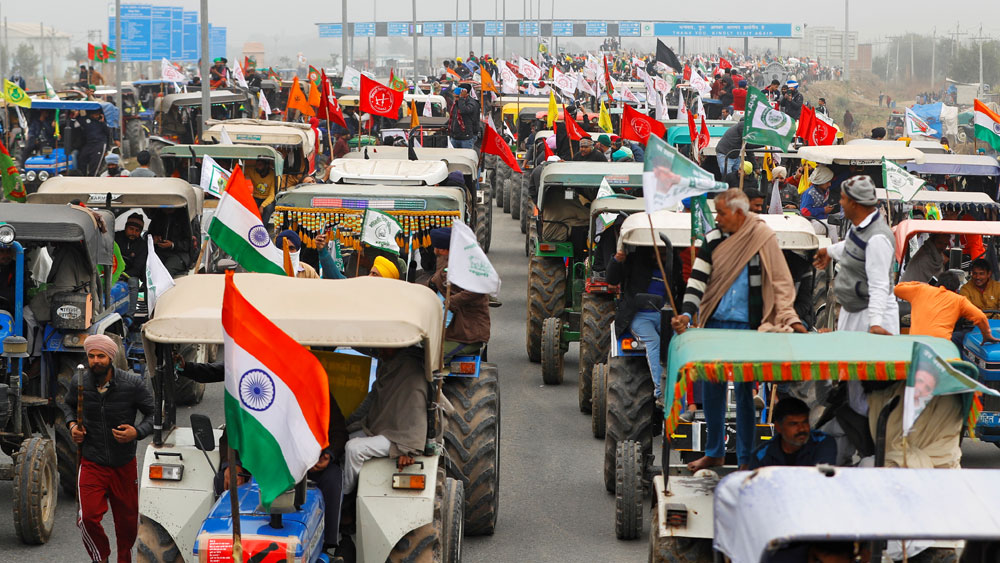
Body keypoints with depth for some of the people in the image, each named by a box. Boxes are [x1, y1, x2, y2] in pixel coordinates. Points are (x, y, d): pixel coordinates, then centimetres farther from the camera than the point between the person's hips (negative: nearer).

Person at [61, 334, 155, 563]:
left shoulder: (133, 383, -10)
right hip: (92, 463, 0)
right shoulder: (79, 383, -3)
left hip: (124, 465, 0)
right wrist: (72, 425, 0)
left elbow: (153, 413, -1)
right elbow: (68, 404, 19)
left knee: (127, 520, 11)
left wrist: (137, 432, -20)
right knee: (88, 518, -17)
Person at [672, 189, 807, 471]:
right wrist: (687, 313, -11)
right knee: (712, 388, 9)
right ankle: (714, 452, 23)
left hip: (747, 326, -4)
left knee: (744, 390, 0)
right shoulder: (713, 240, 7)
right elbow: (697, 279, 4)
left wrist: (790, 319, -11)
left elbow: (779, 281, -2)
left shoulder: (763, 238, -3)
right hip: (714, 323, 4)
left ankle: (746, 458, 9)